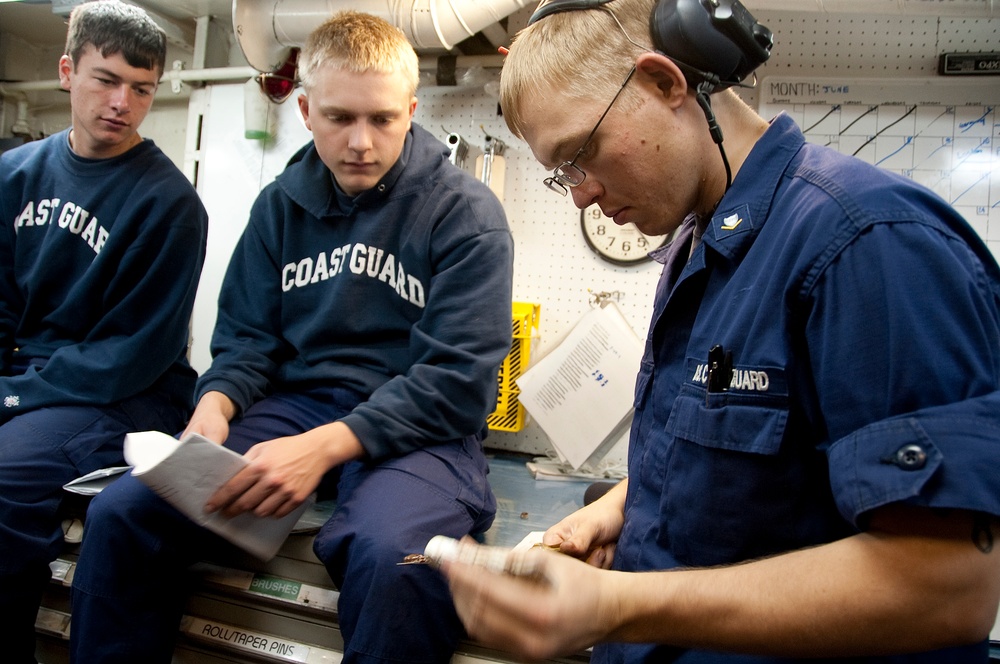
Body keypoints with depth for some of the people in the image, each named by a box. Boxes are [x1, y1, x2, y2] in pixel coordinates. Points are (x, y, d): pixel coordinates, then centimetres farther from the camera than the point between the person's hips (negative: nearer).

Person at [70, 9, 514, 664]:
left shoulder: (467, 211, -5)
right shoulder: (282, 204, 12)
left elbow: (456, 382, -12)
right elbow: (248, 338, 14)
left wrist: (325, 445, -23)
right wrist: (217, 401, -10)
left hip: (418, 428, -4)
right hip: (294, 405, 5)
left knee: (391, 556, -36)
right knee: (120, 512, -16)